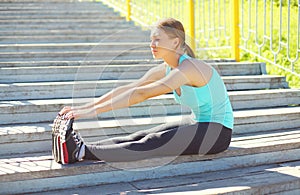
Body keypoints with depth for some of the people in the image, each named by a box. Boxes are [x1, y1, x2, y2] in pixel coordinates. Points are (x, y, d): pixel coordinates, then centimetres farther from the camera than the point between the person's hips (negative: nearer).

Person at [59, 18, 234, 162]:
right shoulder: (165, 69, 2)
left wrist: (95, 110, -32)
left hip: (218, 132, -8)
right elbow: (126, 90, -3)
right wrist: (85, 107, -11)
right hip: (197, 124, 8)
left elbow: (140, 94, -31)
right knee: (140, 137, -10)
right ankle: (84, 146, -19)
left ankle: (84, 151, -34)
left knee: (152, 144, -25)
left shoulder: (189, 68, -24)